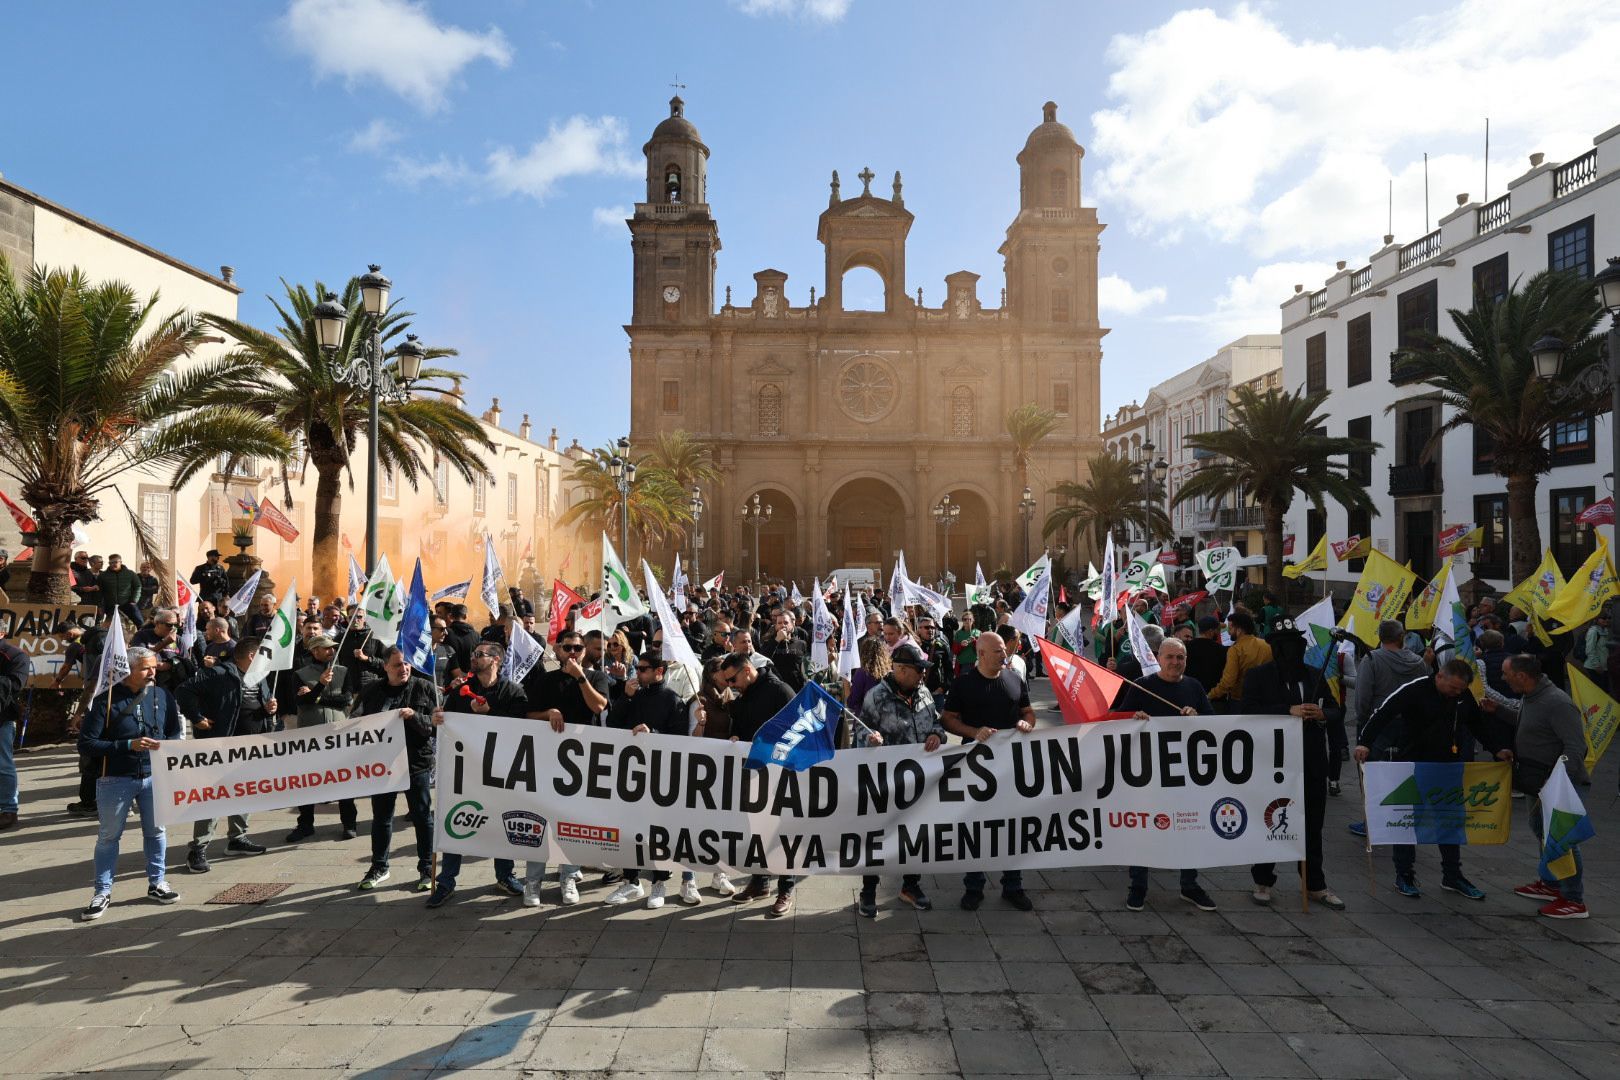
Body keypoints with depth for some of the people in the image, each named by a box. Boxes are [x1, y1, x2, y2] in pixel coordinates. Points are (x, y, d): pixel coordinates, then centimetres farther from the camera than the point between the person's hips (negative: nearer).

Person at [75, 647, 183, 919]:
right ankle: (102, 892, 20)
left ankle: (157, 883, 27)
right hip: (116, 779, -3)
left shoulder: (162, 696, 1)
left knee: (156, 831, 12)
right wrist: (128, 745, -20)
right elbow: (86, 744, -11)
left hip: (155, 777, 3)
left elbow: (175, 732, 13)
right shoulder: (107, 700, -10)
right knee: (109, 836, 8)